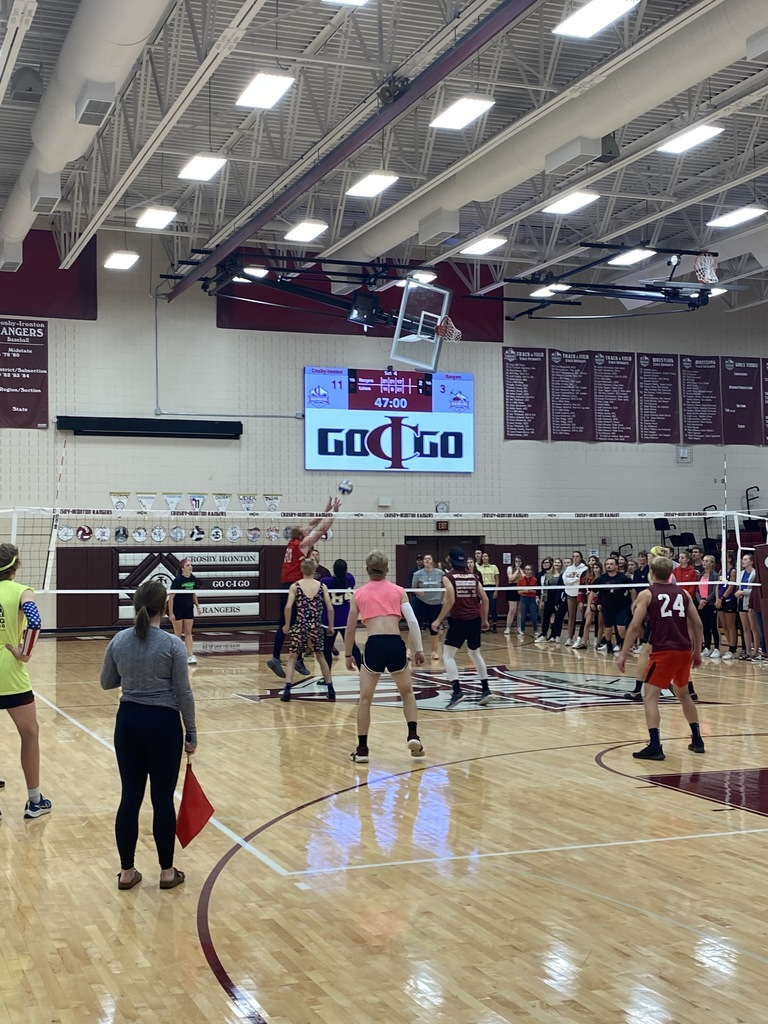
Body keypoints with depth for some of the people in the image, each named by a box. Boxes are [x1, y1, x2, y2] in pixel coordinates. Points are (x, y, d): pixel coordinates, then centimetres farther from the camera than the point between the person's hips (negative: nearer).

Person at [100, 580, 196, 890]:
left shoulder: (118, 641, -2)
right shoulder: (173, 645, -13)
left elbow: (107, 683, 10)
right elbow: (184, 695, -10)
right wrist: (191, 733, 0)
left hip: (128, 721, 4)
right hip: (163, 724, -4)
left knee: (130, 797, 9)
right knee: (162, 798, 5)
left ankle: (127, 871, 16)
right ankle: (167, 871, 15)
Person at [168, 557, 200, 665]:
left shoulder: (193, 579, -1)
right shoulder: (177, 580, -17)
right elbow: (171, 597, -15)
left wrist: (197, 606, 7)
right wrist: (171, 613, -16)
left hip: (188, 609, 5)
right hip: (177, 610, -5)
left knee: (188, 633, 3)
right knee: (178, 634, 4)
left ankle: (190, 656, 1)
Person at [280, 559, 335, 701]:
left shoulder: (295, 586, 0)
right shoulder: (322, 586, 4)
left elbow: (288, 607, -10)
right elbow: (330, 609, -1)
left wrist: (287, 625, 2)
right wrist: (330, 627, 10)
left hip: (300, 626, -2)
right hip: (317, 627, 2)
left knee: (292, 657, 8)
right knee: (320, 657, 19)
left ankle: (287, 689, -9)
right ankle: (331, 689, 19)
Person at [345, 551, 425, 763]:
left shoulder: (359, 594, 14)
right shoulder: (398, 590, 13)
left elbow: (350, 629, 15)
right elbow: (412, 621, 3)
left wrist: (348, 655, 25)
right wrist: (419, 649, 7)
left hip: (374, 645, -1)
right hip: (396, 644, 1)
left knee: (365, 699, 12)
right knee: (407, 692, 23)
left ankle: (362, 749, 11)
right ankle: (413, 735, 10)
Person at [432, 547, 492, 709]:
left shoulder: (448, 577, -3)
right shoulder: (473, 577, 11)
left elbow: (450, 600, -14)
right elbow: (485, 599, 9)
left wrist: (439, 620, -8)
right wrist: (484, 620, 19)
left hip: (458, 621, -6)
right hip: (475, 620, 6)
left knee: (448, 656, -2)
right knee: (476, 654, 21)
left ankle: (457, 690, -18)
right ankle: (486, 690, 19)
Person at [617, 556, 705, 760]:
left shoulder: (647, 594, 0)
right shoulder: (682, 593, 13)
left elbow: (635, 626, -8)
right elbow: (697, 624, 10)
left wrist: (623, 654, -5)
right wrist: (697, 652, 20)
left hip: (663, 651, -5)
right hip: (685, 651, 5)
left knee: (650, 696, -2)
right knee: (683, 694, 25)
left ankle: (655, 747, -15)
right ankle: (697, 740, 29)